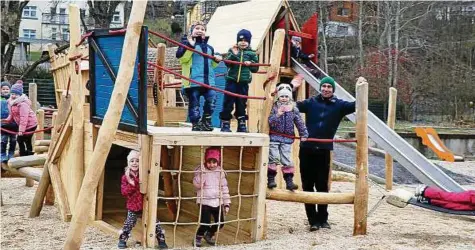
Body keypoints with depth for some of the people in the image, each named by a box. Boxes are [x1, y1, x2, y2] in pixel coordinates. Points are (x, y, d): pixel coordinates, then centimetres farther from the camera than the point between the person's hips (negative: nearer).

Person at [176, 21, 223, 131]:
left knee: (212, 99, -9)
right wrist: (190, 46, -19)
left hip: (208, 80, 5)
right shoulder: (187, 42, 3)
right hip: (193, 80, -5)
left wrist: (216, 60, 12)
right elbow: (181, 57, -11)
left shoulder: (209, 47, 23)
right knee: (194, 103, -2)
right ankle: (196, 124, 9)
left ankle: (206, 120, 7)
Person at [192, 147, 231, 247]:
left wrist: (227, 204, 3)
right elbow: (197, 185, -18)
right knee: (205, 222, -12)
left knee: (220, 223, 8)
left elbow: (224, 188, 5)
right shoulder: (200, 170, -7)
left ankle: (208, 234, 37)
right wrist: (201, 173, -28)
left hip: (217, 202, 4)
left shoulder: (220, 172, 2)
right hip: (205, 201, -4)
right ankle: (198, 238, 17)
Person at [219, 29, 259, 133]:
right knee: (228, 102, -2)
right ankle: (225, 123, 3)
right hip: (232, 81, -1)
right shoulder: (232, 50, 5)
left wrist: (250, 64, -10)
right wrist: (234, 54, -20)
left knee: (242, 103, 6)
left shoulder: (252, 53, 8)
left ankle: (241, 124, 13)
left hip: (244, 82, 1)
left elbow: (256, 68, 9)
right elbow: (227, 63, -7)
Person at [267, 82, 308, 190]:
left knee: (287, 160, 2)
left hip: (287, 138, 2)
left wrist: (304, 134, 3)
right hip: (274, 137, -2)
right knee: (273, 158, -6)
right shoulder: (274, 107, -3)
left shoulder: (294, 109, 4)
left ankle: (289, 181, 7)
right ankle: (271, 179, 2)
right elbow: (270, 121, -10)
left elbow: (300, 123, 7)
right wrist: (278, 115, -25)